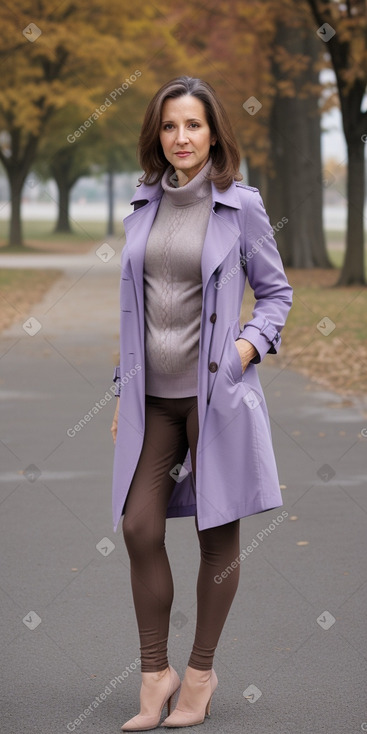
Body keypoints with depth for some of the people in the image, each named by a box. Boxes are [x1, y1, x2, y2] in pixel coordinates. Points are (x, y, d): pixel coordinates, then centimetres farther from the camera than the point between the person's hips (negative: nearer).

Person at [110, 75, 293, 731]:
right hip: (152, 394, 3)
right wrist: (124, 393, 13)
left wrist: (254, 342, -13)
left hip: (215, 389, -3)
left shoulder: (240, 204, -3)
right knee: (139, 528, -4)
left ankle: (201, 670, 20)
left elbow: (276, 290, 6)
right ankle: (155, 675, 10)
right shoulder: (143, 206, 8)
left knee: (217, 533, 5)